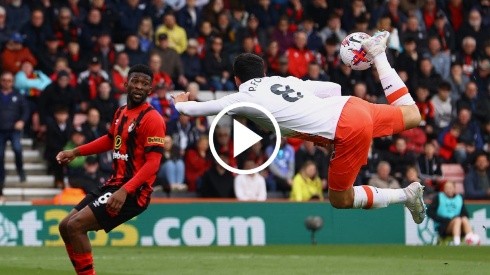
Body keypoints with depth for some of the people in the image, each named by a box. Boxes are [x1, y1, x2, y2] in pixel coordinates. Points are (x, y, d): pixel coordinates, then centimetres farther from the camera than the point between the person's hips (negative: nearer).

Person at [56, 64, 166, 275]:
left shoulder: (152, 119, -14)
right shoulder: (121, 113, 11)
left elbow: (153, 163, -22)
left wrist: (125, 191, -31)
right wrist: (76, 152, 28)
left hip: (132, 192, -9)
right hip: (114, 184, 9)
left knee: (76, 225, -19)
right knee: (65, 226, 10)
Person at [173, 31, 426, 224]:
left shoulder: (243, 98, 3)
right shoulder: (285, 80, 18)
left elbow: (194, 109, 13)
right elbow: (334, 87, 21)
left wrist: (180, 103, 33)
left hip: (348, 131, -6)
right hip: (352, 104, 6)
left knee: (340, 200, 10)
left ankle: (406, 196, 5)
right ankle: (377, 53, 37)